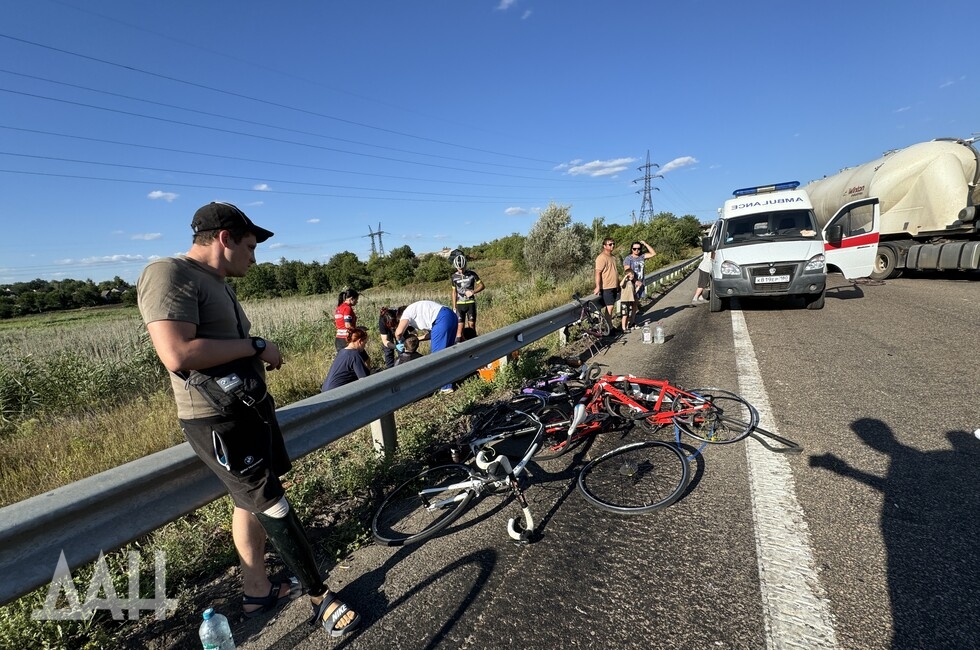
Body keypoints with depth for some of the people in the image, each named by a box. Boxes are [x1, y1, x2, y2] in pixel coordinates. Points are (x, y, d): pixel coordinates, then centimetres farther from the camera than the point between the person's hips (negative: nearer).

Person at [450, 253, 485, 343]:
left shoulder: (472, 274, -3)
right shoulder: (454, 277, 2)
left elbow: (482, 285, 0)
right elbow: (454, 292, 8)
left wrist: (472, 292, -18)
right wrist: (454, 307, 5)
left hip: (471, 303, -1)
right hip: (460, 304, 1)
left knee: (472, 325, -3)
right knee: (459, 327, -4)